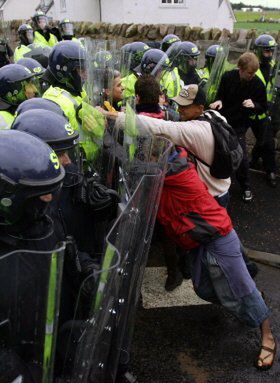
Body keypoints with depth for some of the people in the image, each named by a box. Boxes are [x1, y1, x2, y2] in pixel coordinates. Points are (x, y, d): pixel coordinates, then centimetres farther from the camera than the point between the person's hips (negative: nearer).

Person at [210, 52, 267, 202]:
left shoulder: (258, 84, -14)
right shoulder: (227, 77, -10)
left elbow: (263, 108, -4)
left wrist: (254, 105, -25)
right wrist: (218, 101, -17)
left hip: (239, 126, -2)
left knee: (242, 157, -6)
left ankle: (246, 188, 16)